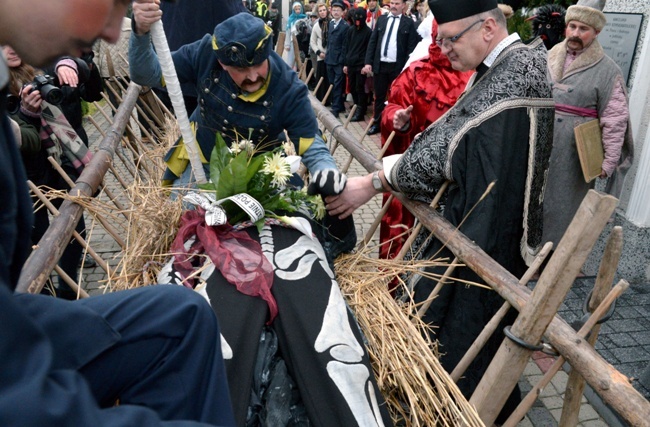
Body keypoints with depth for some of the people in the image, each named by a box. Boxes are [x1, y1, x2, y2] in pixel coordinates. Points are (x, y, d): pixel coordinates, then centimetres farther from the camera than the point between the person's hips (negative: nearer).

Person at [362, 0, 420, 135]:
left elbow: (411, 48, -4)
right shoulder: (381, 19, 10)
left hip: (398, 67, -3)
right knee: (379, 96, 11)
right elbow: (372, 42, 8)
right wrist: (368, 62, 0)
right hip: (380, 64, 3)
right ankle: (377, 123, 22)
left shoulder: (408, 23, -1)